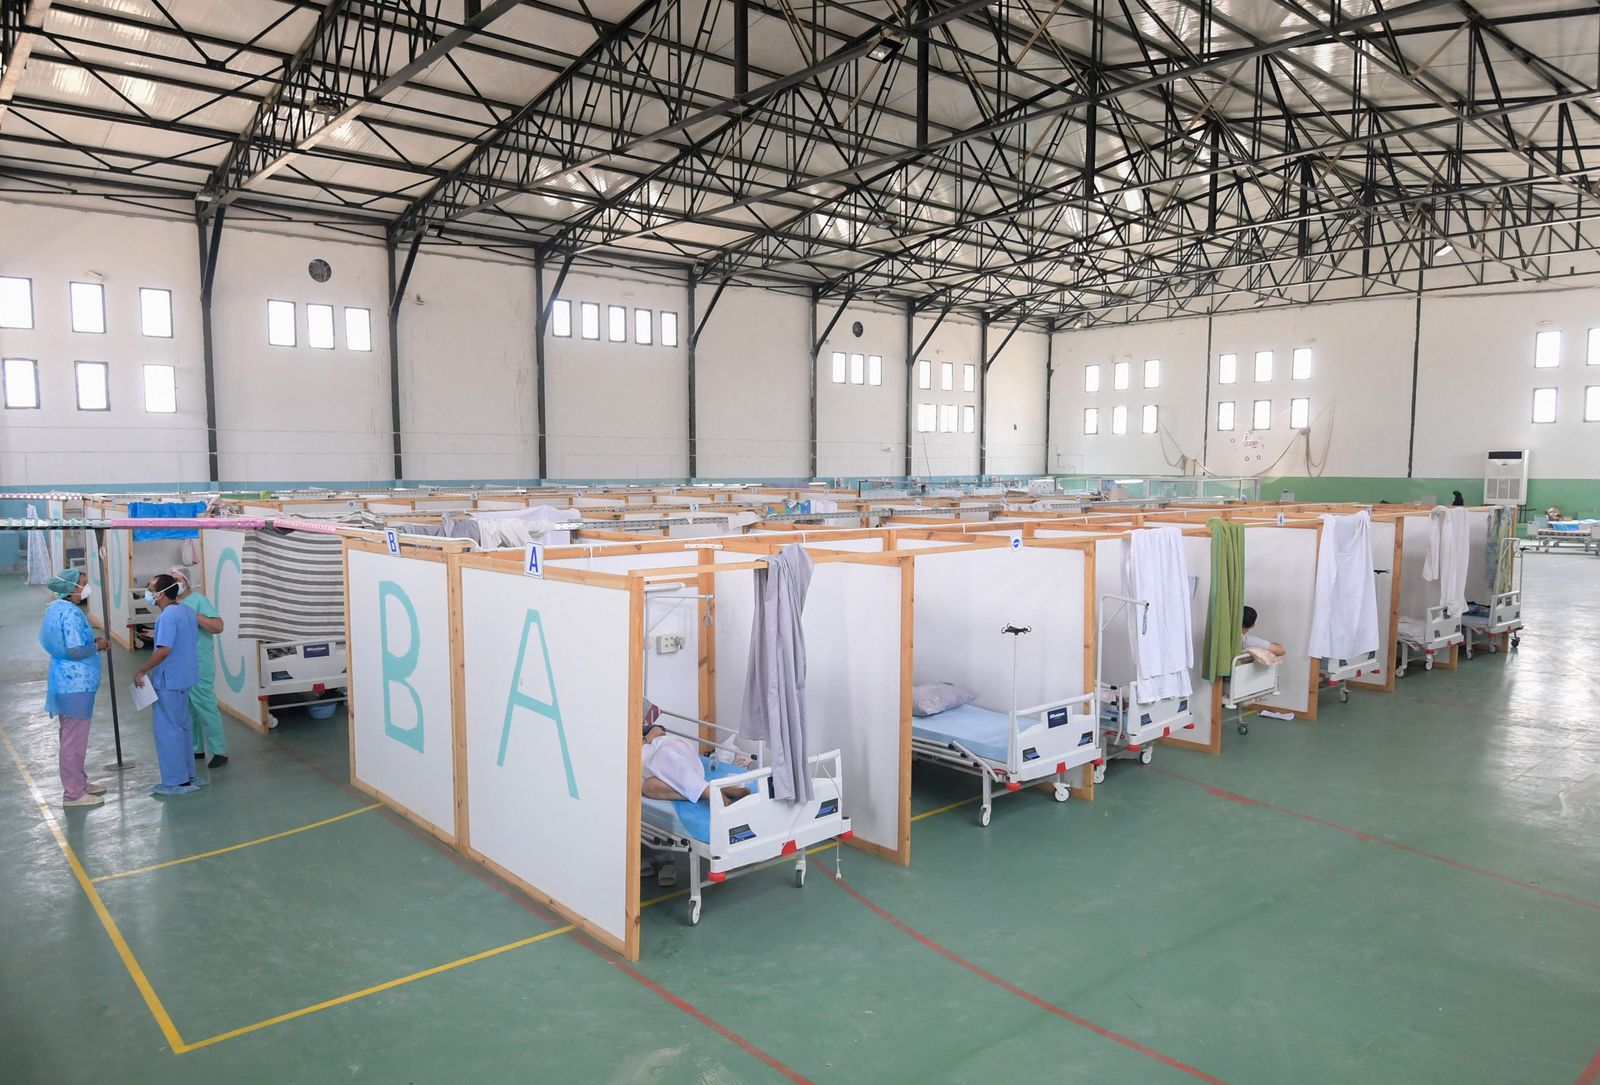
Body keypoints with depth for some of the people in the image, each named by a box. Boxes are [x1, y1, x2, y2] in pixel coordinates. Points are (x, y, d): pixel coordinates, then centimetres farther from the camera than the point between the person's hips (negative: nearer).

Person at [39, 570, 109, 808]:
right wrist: (97, 646, -9)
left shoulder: (57, 608, 10)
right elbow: (75, 650, -26)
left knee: (71, 736, 20)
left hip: (67, 681, 11)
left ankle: (79, 782, 32)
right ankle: (73, 793, 6)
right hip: (75, 683, -11)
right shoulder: (71, 612, -21)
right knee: (74, 739, -2)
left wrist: (91, 641, 10)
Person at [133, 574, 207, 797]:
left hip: (168, 681, -9)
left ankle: (176, 782, 4)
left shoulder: (167, 617, -20)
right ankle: (188, 775, 23)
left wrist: (142, 671, -18)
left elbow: (164, 650, -26)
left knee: (167, 731, -1)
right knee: (181, 727, 17)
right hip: (184, 678, 9)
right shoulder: (187, 611, 9)